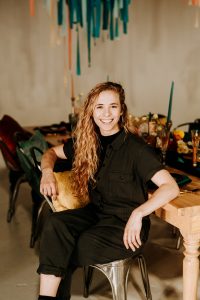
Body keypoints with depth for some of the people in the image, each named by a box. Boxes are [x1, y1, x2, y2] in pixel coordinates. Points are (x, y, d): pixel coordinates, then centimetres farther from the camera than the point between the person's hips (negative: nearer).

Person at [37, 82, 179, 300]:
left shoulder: (135, 147, -15)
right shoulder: (86, 142, 3)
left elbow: (171, 187, -21)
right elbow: (51, 152, 19)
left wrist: (138, 213, -33)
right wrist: (47, 171, -3)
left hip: (126, 224, -4)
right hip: (96, 212, 5)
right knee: (54, 224, -25)